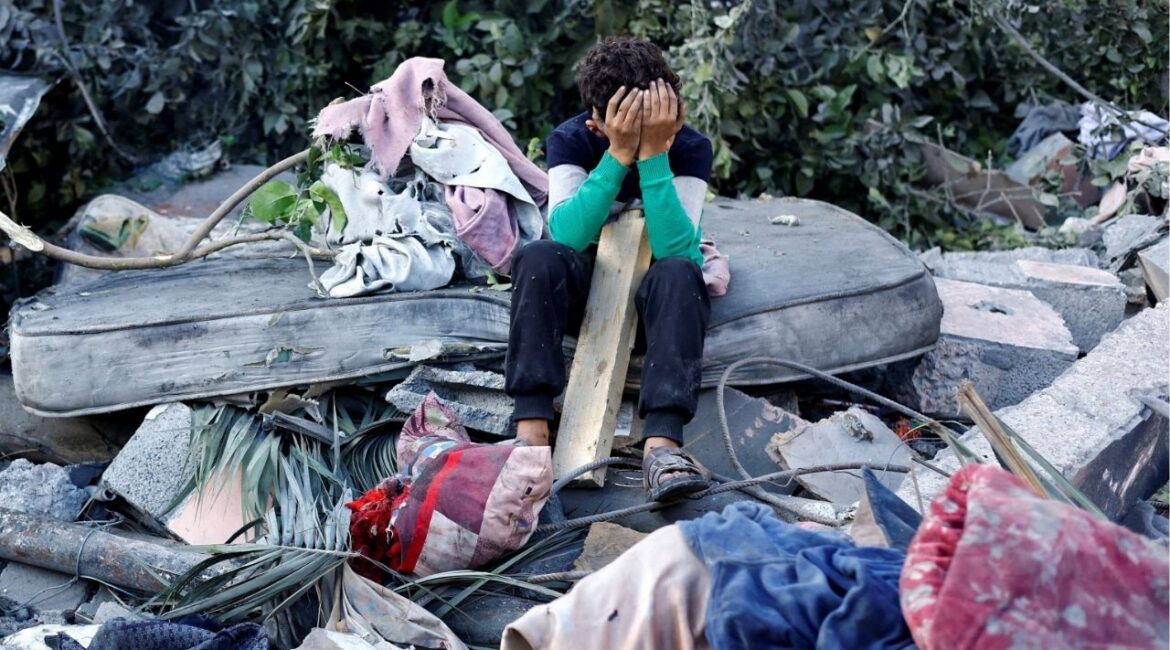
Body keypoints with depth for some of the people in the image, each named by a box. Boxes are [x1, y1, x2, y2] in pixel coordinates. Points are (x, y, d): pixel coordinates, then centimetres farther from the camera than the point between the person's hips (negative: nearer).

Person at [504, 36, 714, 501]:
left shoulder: (690, 148, -14)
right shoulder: (570, 140, -12)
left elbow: (674, 248, -27)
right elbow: (568, 234, -27)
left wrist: (653, 154, -34)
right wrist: (620, 153, -34)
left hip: (652, 294, 0)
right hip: (585, 286, 1)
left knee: (679, 272, -35)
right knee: (540, 257, -31)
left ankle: (662, 442, -47)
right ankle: (532, 429, -37)